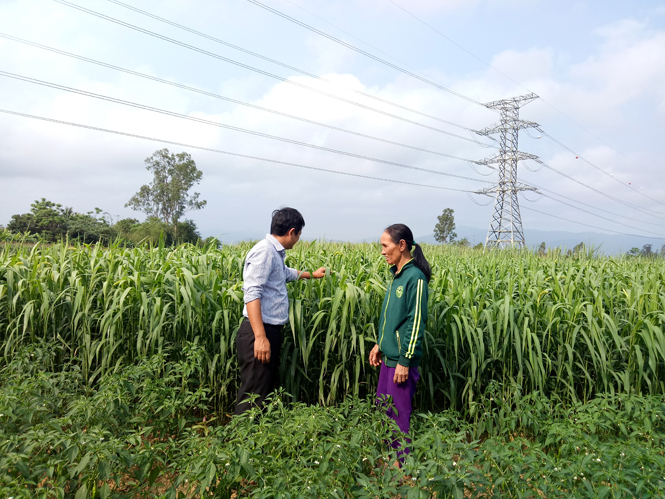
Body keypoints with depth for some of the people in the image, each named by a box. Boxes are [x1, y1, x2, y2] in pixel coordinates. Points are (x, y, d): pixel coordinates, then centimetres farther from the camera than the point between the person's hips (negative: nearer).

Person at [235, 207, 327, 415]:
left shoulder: (276, 252, 15)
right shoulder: (264, 251, -15)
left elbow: (286, 273, 39)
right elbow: (252, 294, -23)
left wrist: (311, 275, 55)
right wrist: (260, 337, -28)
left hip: (271, 331, 10)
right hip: (259, 334, -10)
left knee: (268, 389, 16)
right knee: (254, 396, -6)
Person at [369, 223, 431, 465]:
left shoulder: (415, 277, -17)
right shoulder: (397, 274, 10)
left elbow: (416, 322, -19)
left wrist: (405, 361, -18)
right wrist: (380, 344, 18)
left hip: (401, 359, -9)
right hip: (388, 356, 9)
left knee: (399, 412, 4)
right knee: (383, 405, 17)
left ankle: (404, 462, 21)